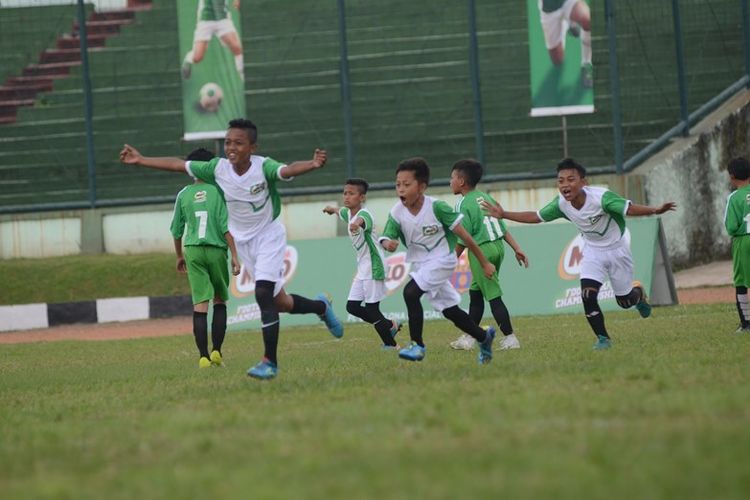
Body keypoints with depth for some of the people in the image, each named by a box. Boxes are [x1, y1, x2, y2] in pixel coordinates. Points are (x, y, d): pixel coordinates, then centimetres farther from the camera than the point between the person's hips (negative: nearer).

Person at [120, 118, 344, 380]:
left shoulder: (263, 167, -25)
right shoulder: (218, 168, -11)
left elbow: (288, 170, -46)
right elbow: (178, 164, -2)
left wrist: (313, 164, -67)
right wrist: (140, 160, 1)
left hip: (269, 235, -5)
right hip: (243, 241, 5)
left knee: (263, 293, -21)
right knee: (279, 302, 11)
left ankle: (270, 362, -17)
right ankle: (321, 306, 41)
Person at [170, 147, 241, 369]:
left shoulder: (184, 195, 6)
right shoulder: (218, 191, -2)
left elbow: (176, 230, 12)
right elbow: (226, 227, -8)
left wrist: (180, 256, 26)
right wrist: (234, 255, -6)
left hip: (193, 251, 1)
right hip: (216, 250, -1)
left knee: (200, 304, -2)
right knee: (220, 301, 14)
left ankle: (204, 356, -9)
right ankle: (217, 350, 5)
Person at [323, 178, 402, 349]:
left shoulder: (364, 214, -21)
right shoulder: (348, 213, 6)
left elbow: (363, 219, -47)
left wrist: (356, 223, -70)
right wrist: (332, 209, 54)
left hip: (373, 266, -9)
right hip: (362, 268, 9)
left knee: (371, 309, -7)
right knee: (352, 306, 8)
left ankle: (390, 343, 5)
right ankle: (390, 325, 21)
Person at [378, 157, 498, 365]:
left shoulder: (437, 207, -21)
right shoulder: (397, 212, -9)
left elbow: (463, 235, -14)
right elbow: (386, 237, -11)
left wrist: (484, 263, -9)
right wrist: (388, 243, -38)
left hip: (442, 260, -5)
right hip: (420, 264, 5)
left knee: (410, 292, -25)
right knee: (449, 310, 13)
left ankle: (417, 345, -16)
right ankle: (484, 336, 35)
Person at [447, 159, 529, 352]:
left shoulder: (463, 204, -10)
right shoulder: (486, 197, 12)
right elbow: (502, 226, 12)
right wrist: (516, 248, 14)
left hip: (481, 250, -8)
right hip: (498, 246, 8)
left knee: (493, 296, -4)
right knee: (475, 292, 18)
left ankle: (510, 338, -5)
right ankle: (469, 338, 23)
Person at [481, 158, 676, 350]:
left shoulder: (600, 197, -33)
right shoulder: (561, 203, -17)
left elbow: (629, 209, -40)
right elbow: (536, 217, -3)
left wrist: (655, 210, -57)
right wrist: (504, 214, -6)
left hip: (617, 249, -3)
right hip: (593, 251, 3)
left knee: (624, 301, 8)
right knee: (587, 296, -16)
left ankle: (638, 292, 46)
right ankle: (603, 338, 3)